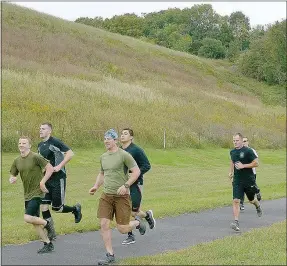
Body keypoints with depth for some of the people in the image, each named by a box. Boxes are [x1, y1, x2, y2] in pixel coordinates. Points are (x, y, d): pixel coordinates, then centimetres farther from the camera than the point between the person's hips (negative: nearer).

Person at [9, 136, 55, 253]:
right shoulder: (17, 161, 7)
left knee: (28, 218, -18)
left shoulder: (35, 157, -13)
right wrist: (12, 179, -9)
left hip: (37, 193, -7)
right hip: (27, 195, 7)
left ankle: (47, 223, 8)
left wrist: (42, 182, -17)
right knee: (35, 222, 9)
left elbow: (50, 168, -12)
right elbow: (12, 176, 15)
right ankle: (48, 244, 20)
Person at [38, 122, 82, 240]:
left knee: (56, 208, -2)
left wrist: (59, 166, -22)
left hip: (58, 178, -7)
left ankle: (75, 209, 28)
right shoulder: (40, 145, 10)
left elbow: (70, 153, -20)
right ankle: (51, 234, 11)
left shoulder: (55, 142, -13)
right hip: (46, 179, 7)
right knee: (43, 206, -1)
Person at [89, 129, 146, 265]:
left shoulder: (124, 155, -9)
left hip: (121, 196, -5)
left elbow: (136, 171, -11)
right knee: (104, 224, -5)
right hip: (106, 196, 6)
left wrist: (126, 185, -21)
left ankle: (137, 222, 32)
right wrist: (96, 186, 10)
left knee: (122, 229, -1)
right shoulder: (103, 157, 11)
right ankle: (110, 255, 6)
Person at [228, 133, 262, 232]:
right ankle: (236, 222, -15)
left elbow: (256, 163, -13)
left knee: (251, 199, 16)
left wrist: (243, 166, -20)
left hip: (249, 180, -3)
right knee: (236, 201, -12)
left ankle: (258, 206, 53)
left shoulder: (248, 151, -12)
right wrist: (231, 171, 17)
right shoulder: (232, 152, 5)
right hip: (237, 181, 3)